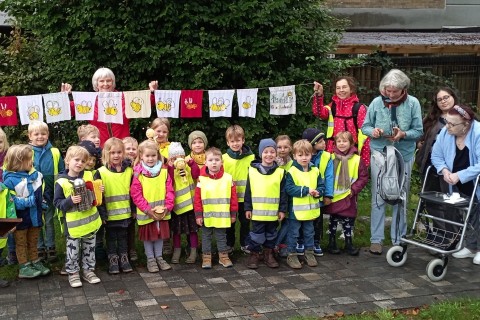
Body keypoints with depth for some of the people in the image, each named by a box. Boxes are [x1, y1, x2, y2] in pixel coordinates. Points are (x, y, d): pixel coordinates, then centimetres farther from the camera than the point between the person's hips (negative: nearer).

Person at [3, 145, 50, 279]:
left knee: (33, 242, 20)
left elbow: (42, 193, 13)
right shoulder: (10, 179, -20)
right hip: (20, 218, -5)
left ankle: (36, 263, 31)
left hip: (35, 216, 5)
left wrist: (42, 203, 0)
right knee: (21, 243, 11)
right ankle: (24, 267, 20)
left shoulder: (36, 175, -2)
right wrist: (27, 202, -28)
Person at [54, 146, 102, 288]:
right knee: (73, 250, 7)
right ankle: (73, 273, 23)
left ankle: (88, 270, 31)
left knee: (89, 248, 16)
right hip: (73, 224, -3)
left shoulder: (90, 176, -2)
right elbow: (57, 202, -9)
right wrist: (70, 201, -24)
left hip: (91, 221, 4)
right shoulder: (61, 182, -12)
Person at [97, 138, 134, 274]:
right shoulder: (101, 172, -9)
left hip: (125, 212, 2)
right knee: (111, 237, 11)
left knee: (123, 236, 14)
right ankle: (113, 260, 23)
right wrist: (102, 214, -10)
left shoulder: (129, 170, 0)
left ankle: (124, 258, 27)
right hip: (110, 213, -2)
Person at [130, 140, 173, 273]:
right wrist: (148, 210, -17)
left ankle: (159, 257, 30)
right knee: (148, 236, 9)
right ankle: (150, 259, 23)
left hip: (162, 212, 3)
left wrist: (167, 207, -11)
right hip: (146, 213, -3)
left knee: (161, 233, 14)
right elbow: (136, 194, -13)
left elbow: (170, 191, -1)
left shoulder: (164, 171, -2)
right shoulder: (138, 173, -11)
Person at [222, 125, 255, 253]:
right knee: (229, 222, 13)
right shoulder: (224, 158, -3)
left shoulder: (251, 157, -3)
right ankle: (229, 244, 27)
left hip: (245, 196, 0)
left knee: (245, 221, 12)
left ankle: (244, 244, 27)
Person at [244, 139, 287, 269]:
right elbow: (248, 191, 3)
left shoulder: (280, 172, 0)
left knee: (271, 234, 14)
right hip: (257, 211, -1)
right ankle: (254, 254, 20)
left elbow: (283, 193, 2)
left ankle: (269, 254, 28)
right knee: (256, 234, 6)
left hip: (273, 212, 1)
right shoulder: (252, 170, -1)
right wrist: (248, 208, 2)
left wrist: (282, 210, 0)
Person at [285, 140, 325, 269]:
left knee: (309, 233, 18)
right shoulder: (292, 172, -13)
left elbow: (321, 186, 7)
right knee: (293, 233, 6)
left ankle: (309, 252, 32)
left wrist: (318, 192, -15)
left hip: (310, 209, 5)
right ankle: (291, 255, 17)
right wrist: (306, 190, -22)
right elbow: (289, 188, -20)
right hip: (296, 210, -5)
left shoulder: (315, 171, 2)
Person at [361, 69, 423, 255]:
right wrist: (372, 131, -18)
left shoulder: (413, 103, -7)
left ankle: (398, 240, 21)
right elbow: (365, 127, 3)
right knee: (378, 198, 3)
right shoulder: (376, 102, -5)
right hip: (380, 154, 0)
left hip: (404, 156, 0)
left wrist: (403, 134, -23)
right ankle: (376, 239, 12)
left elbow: (418, 131, -4)